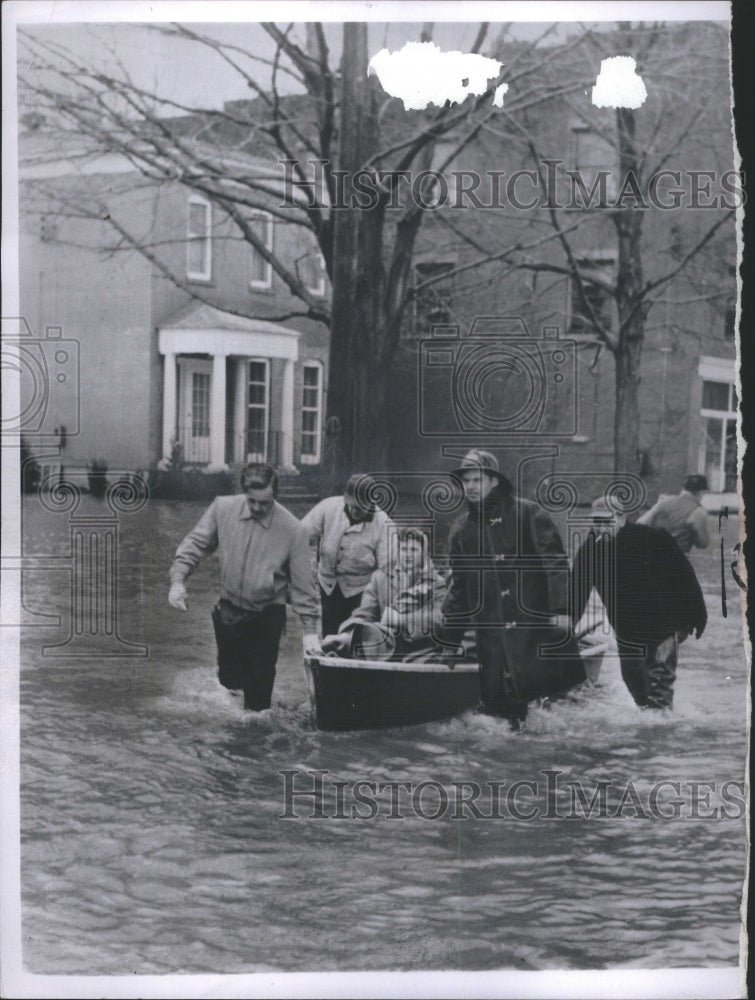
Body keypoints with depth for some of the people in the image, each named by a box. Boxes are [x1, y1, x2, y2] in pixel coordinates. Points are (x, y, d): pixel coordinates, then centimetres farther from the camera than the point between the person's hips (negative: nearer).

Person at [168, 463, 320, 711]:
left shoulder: (293, 530, -16)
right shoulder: (222, 508, -9)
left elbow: (302, 583, -10)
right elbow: (195, 543, 0)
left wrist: (310, 629, -9)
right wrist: (178, 579, -13)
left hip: (267, 617, -3)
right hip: (228, 611, 3)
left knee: (259, 686, 2)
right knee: (229, 679, 15)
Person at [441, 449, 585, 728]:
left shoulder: (527, 514, 0)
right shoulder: (461, 529, 15)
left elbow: (555, 561, -6)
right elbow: (459, 584, 23)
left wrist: (560, 608, -16)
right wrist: (449, 632, 20)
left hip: (535, 625, -4)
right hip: (492, 637, 4)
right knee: (497, 696, 1)